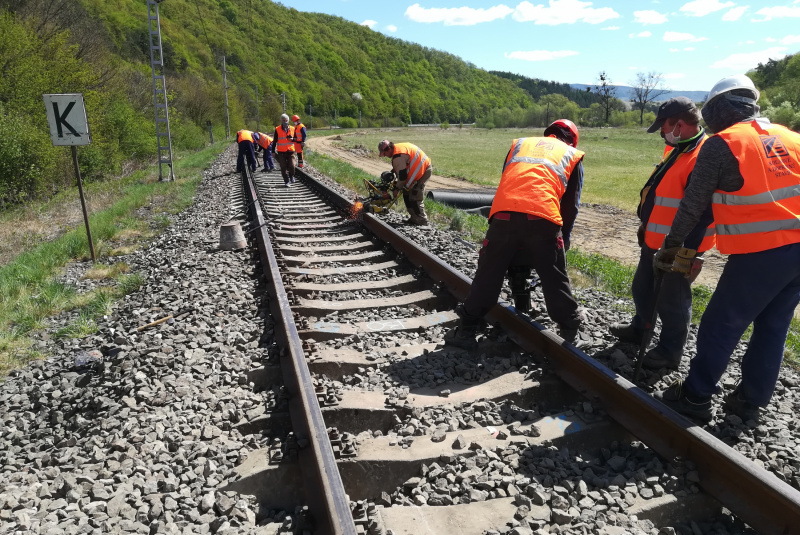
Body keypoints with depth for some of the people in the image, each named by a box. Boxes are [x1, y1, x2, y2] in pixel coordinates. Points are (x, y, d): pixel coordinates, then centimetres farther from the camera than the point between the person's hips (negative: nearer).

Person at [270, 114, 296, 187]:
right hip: (281, 151, -1)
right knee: (283, 168, 1)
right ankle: (287, 181, 12)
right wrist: (273, 151, 3)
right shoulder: (277, 129, 0)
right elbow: (274, 141, 5)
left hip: (290, 151, 1)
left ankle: (291, 176, 19)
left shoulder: (292, 129, 6)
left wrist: (292, 139, -9)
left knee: (291, 166, -11)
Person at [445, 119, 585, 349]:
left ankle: (466, 330, 17)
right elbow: (571, 205, 26)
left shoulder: (520, 144, 33)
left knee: (488, 275, 11)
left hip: (503, 214, 1)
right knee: (554, 278, 15)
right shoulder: (572, 155, 27)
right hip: (543, 219, -1)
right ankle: (570, 328, 30)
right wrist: (564, 237, 38)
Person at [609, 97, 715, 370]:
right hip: (654, 240, 10)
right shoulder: (677, 150, 11)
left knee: (672, 301, 4)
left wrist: (688, 250, -25)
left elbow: (702, 212, -26)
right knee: (642, 288, 23)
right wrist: (646, 224, 24)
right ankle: (639, 329, 42)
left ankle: (670, 352, 20)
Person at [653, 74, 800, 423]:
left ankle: (695, 398, 15)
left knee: (720, 327, 4)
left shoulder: (721, 145, -7)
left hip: (758, 255, -7)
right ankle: (750, 401, 28)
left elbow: (694, 204, -5)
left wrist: (672, 245, 6)